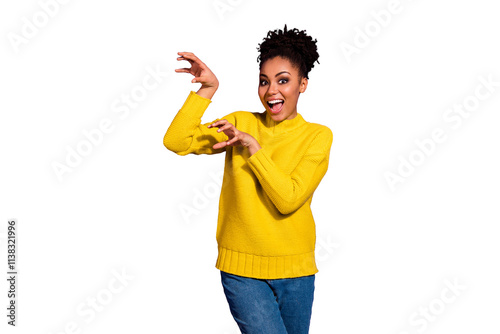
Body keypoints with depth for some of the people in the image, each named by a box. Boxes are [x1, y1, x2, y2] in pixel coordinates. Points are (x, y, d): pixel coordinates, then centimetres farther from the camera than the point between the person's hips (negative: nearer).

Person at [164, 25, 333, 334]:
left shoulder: (317, 135, -3)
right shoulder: (241, 123, 2)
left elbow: (288, 199, -16)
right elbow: (176, 142, -8)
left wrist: (253, 146, -16)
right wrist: (208, 89, -11)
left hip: (294, 270, 1)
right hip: (240, 266, 0)